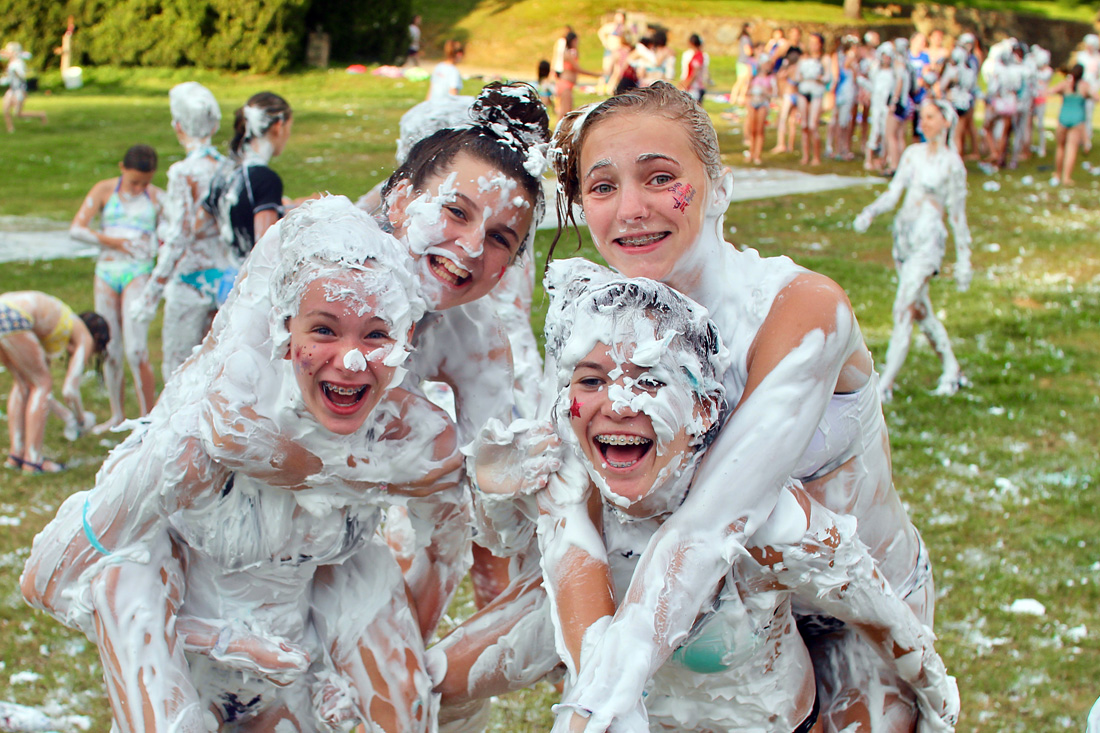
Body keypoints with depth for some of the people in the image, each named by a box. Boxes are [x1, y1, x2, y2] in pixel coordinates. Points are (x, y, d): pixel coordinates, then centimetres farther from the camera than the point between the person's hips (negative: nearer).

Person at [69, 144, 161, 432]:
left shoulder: (157, 197, 4)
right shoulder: (104, 190, 5)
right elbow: (76, 229, -1)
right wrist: (113, 241, -9)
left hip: (139, 274, -3)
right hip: (107, 272, 3)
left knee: (135, 350, -13)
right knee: (110, 350, 8)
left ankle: (147, 417, -5)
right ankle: (116, 414, 22)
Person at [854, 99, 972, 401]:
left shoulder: (952, 163, -6)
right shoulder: (913, 153, 10)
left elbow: (958, 215, -3)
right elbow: (894, 192, 7)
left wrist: (963, 260, 0)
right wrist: (870, 211, -13)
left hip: (927, 240, -7)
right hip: (903, 233, 7)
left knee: (903, 310, -13)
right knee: (921, 310, 15)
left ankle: (885, 385, -14)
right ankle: (951, 369, 31)